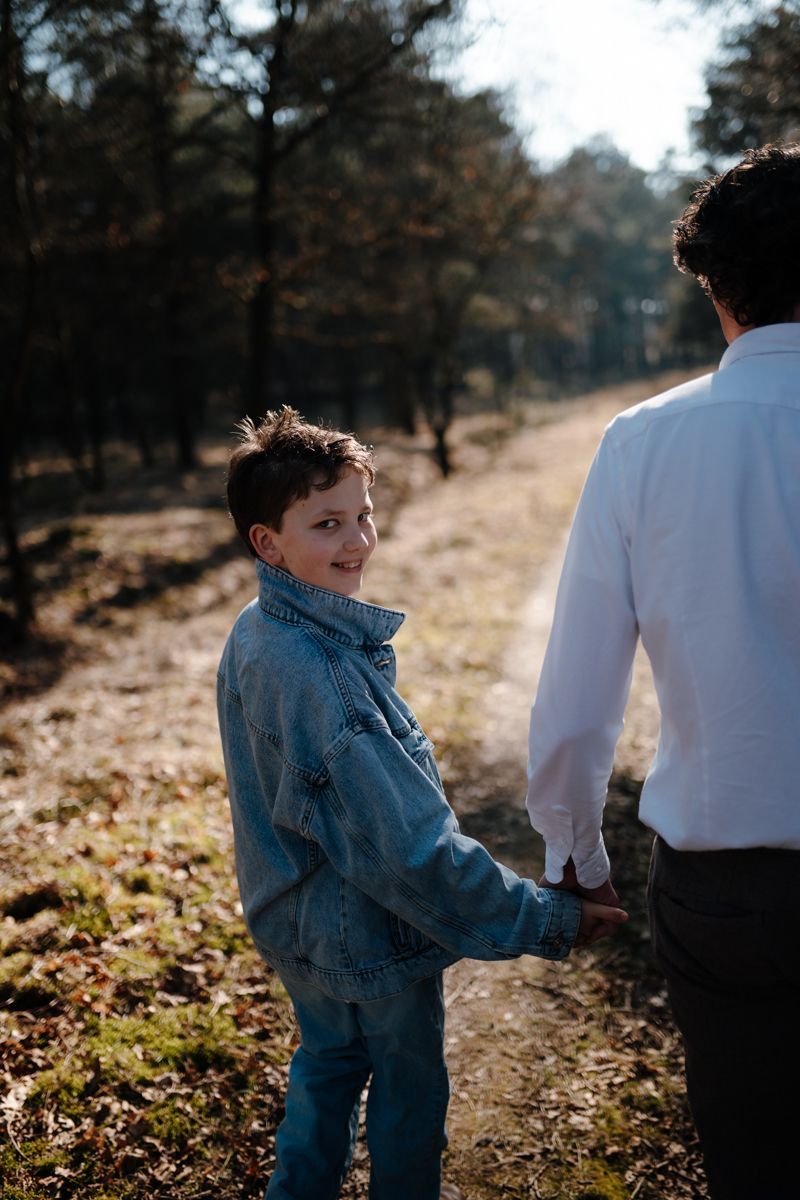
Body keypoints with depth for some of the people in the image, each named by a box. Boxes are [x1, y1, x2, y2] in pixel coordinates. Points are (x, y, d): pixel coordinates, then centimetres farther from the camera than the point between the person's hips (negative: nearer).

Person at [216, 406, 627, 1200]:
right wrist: (548, 922, -26)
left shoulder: (254, 636, -3)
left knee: (327, 1060, 28)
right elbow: (412, 848, -34)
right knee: (409, 1087, 18)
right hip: (366, 940, -8)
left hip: (292, 920, 8)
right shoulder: (317, 673, -34)